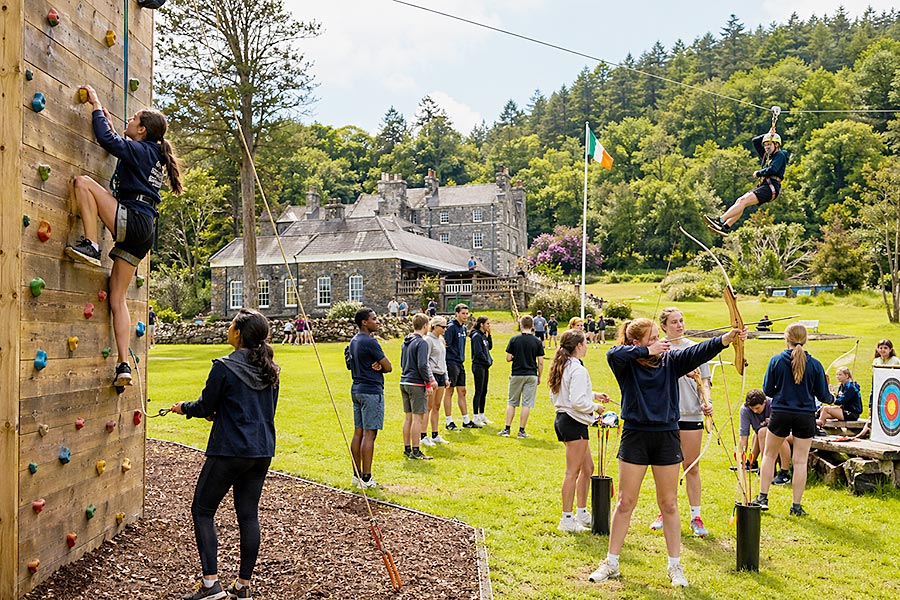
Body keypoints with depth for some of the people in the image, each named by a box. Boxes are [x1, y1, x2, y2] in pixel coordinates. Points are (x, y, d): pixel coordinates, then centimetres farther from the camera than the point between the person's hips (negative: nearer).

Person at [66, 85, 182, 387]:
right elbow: (122, 147, 40)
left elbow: (106, 139, -12)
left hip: (132, 220, -9)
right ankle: (123, 365, 3)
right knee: (117, 299, 7)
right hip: (143, 231, 9)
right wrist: (110, 124, 40)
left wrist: (96, 106, 2)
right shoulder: (152, 155, 22)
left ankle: (90, 245, -16)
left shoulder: (140, 150, -3)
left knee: (83, 181, -9)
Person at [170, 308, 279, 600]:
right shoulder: (270, 370, 7)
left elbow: (206, 406, -6)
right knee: (248, 515, 11)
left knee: (202, 510, 7)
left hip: (229, 451, -7)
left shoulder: (224, 367, -14)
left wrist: (183, 407, 16)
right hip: (262, 451, 7)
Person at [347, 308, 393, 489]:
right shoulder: (370, 342, -16)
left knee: (358, 433, 11)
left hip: (357, 390, 9)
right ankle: (366, 478, -3)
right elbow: (388, 367, -13)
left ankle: (356, 475, 17)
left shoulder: (354, 341, 13)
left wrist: (375, 366, -2)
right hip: (371, 391, -9)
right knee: (369, 434, -6)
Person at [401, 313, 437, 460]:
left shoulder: (406, 342, 13)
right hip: (417, 384, -8)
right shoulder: (422, 342, -14)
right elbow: (422, 366, -21)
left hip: (404, 382, 8)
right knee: (418, 417, -3)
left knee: (408, 417, 13)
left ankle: (407, 449, 19)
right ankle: (415, 451, 0)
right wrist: (429, 384, -13)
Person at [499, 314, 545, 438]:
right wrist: (539, 377, 9)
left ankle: (507, 429, 11)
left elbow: (508, 358, -5)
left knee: (511, 403, 11)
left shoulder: (514, 339, -5)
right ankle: (521, 430, 5)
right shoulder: (537, 342, -3)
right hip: (531, 375, 0)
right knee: (526, 404, 4)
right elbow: (540, 362, -3)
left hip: (516, 375, 0)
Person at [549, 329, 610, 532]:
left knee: (588, 467, 19)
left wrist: (593, 394, 16)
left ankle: (581, 513, 28)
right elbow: (578, 402, -25)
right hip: (574, 422, -10)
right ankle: (567, 519, 6)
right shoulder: (577, 370, -18)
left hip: (562, 419, 10)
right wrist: (595, 407, -7)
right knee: (573, 471, -2)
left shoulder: (561, 367, 12)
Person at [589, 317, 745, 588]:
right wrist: (647, 351, -26)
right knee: (625, 503, 6)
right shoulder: (626, 363, -5)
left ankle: (675, 566, 23)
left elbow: (698, 352, -15)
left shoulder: (670, 360, 0)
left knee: (669, 504, 10)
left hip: (666, 437, 2)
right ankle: (611, 563, 20)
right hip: (635, 437, -1)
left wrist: (726, 339, -30)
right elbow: (613, 354, -28)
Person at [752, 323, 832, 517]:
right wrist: (831, 398, 25)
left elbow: (767, 390, -3)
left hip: (780, 413, 0)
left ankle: (763, 498, 16)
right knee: (800, 461, 5)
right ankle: (796, 506, 9)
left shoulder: (776, 360, -7)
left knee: (769, 454, 16)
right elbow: (823, 395, 1)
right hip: (805, 416, 1)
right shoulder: (814, 364, -4)